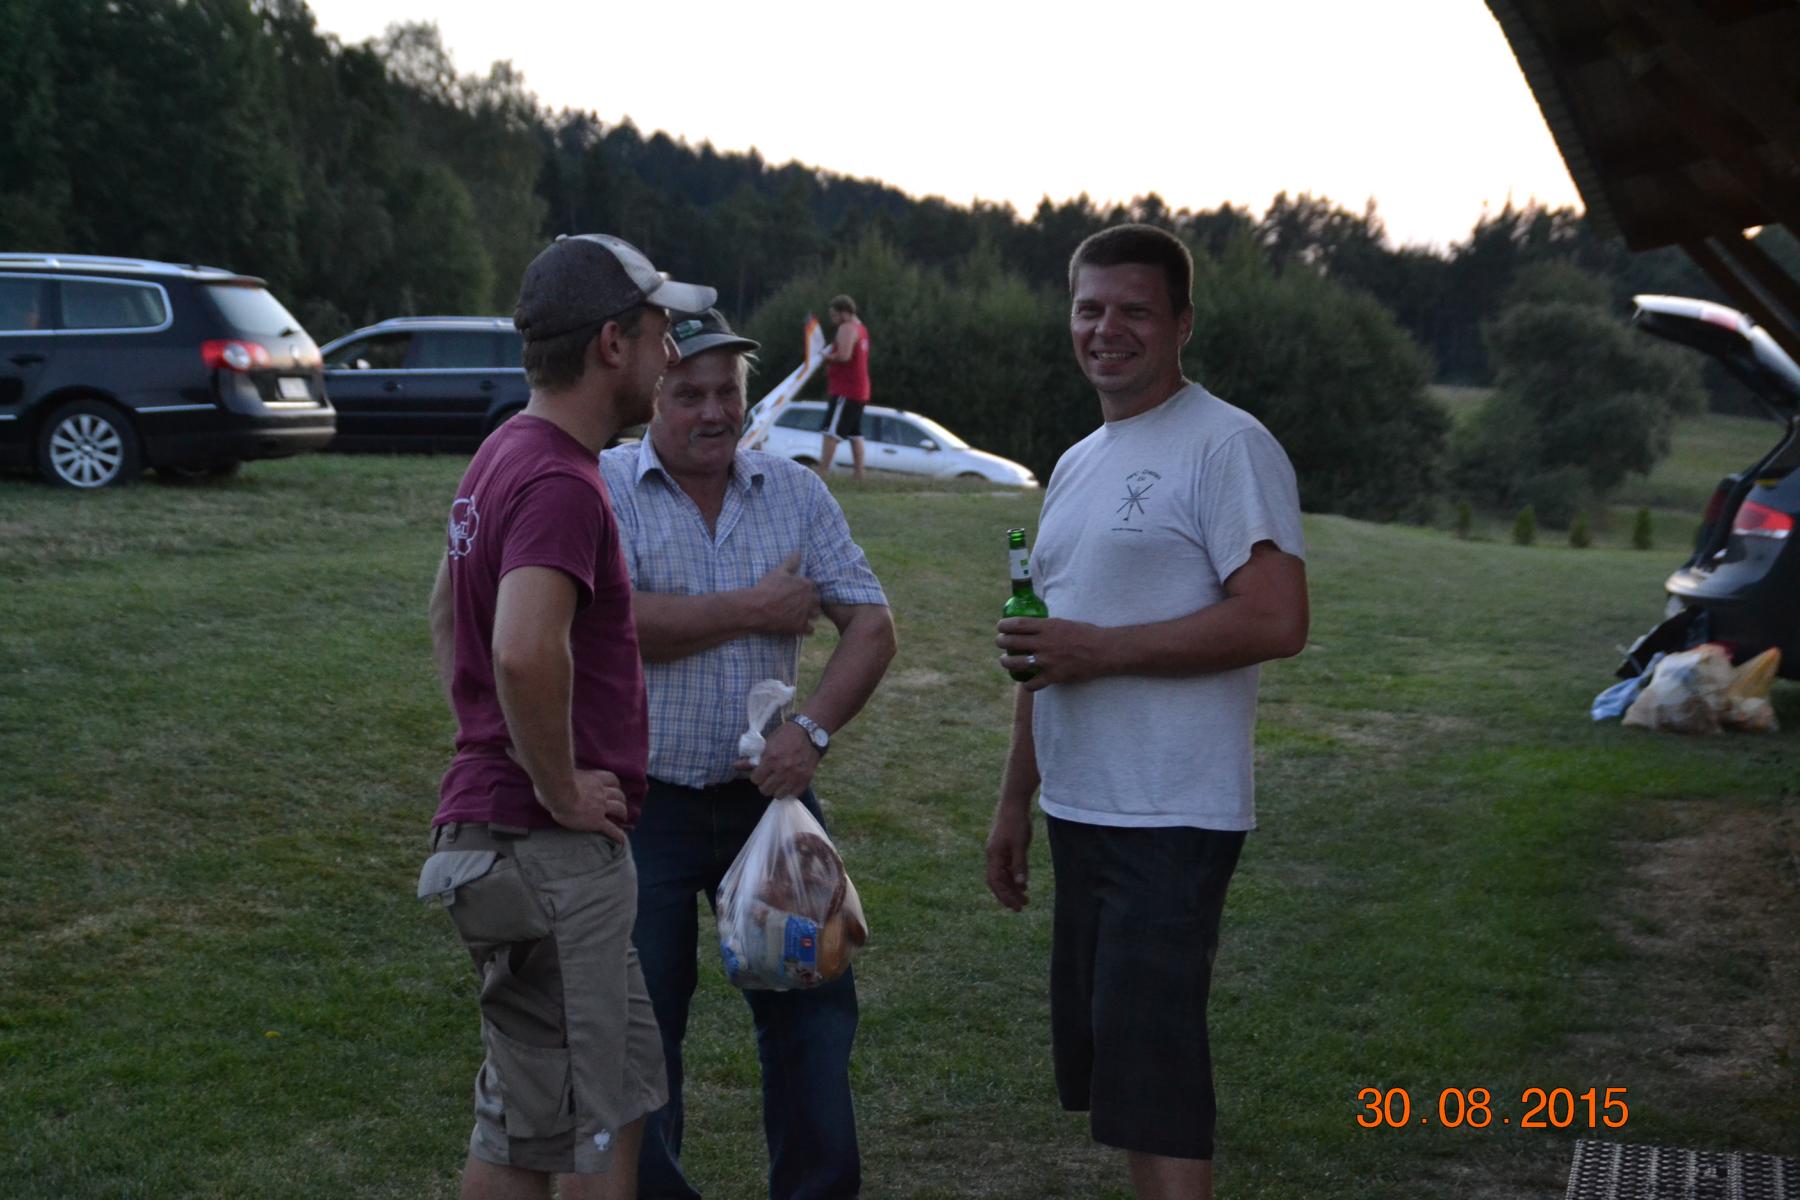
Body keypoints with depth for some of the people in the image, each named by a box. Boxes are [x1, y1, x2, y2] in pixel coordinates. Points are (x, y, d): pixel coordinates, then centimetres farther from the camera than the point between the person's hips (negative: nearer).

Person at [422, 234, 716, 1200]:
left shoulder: (505, 458, 13)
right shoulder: (562, 482, -20)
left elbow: (447, 614, 26)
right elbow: (526, 652, -36)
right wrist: (561, 788, -21)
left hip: (487, 824, 10)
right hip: (548, 854, -10)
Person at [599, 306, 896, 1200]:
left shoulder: (795, 492, 5)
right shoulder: (602, 489, -7)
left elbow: (870, 625, 1)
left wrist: (813, 727, -15)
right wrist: (756, 610, -14)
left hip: (767, 792, 3)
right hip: (642, 801, -3)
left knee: (812, 1003, 8)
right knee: (639, 1023, 6)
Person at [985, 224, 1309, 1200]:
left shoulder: (1227, 447, -10)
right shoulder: (1076, 466, 17)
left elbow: (1275, 622, -21)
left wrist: (1100, 650, -19)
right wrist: (1014, 798, 20)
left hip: (1171, 821, -9)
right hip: (1079, 812, 9)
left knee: (1151, 1067, -9)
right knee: (1107, 1066, 14)